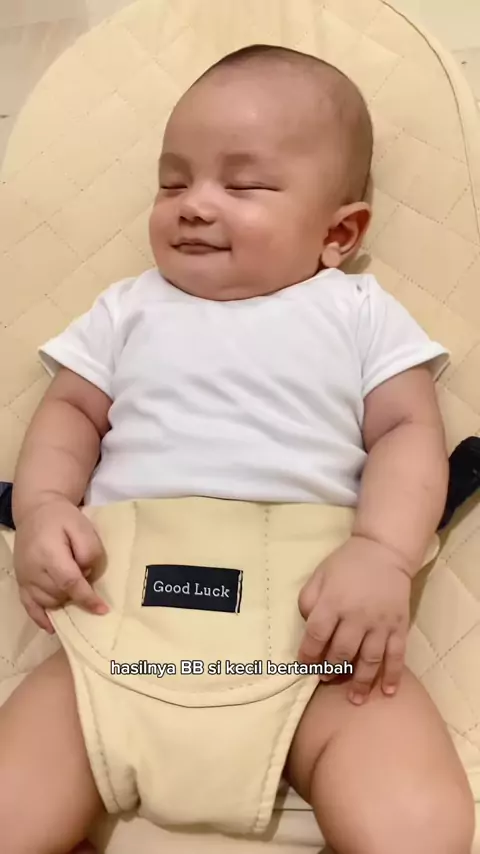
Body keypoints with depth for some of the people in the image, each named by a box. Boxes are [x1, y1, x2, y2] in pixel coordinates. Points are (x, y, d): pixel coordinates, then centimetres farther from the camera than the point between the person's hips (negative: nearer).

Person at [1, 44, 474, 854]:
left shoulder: (361, 311, 11)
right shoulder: (131, 308, 17)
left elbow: (408, 431, 4)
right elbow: (71, 412, 17)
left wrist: (383, 555, -15)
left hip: (311, 630, -1)